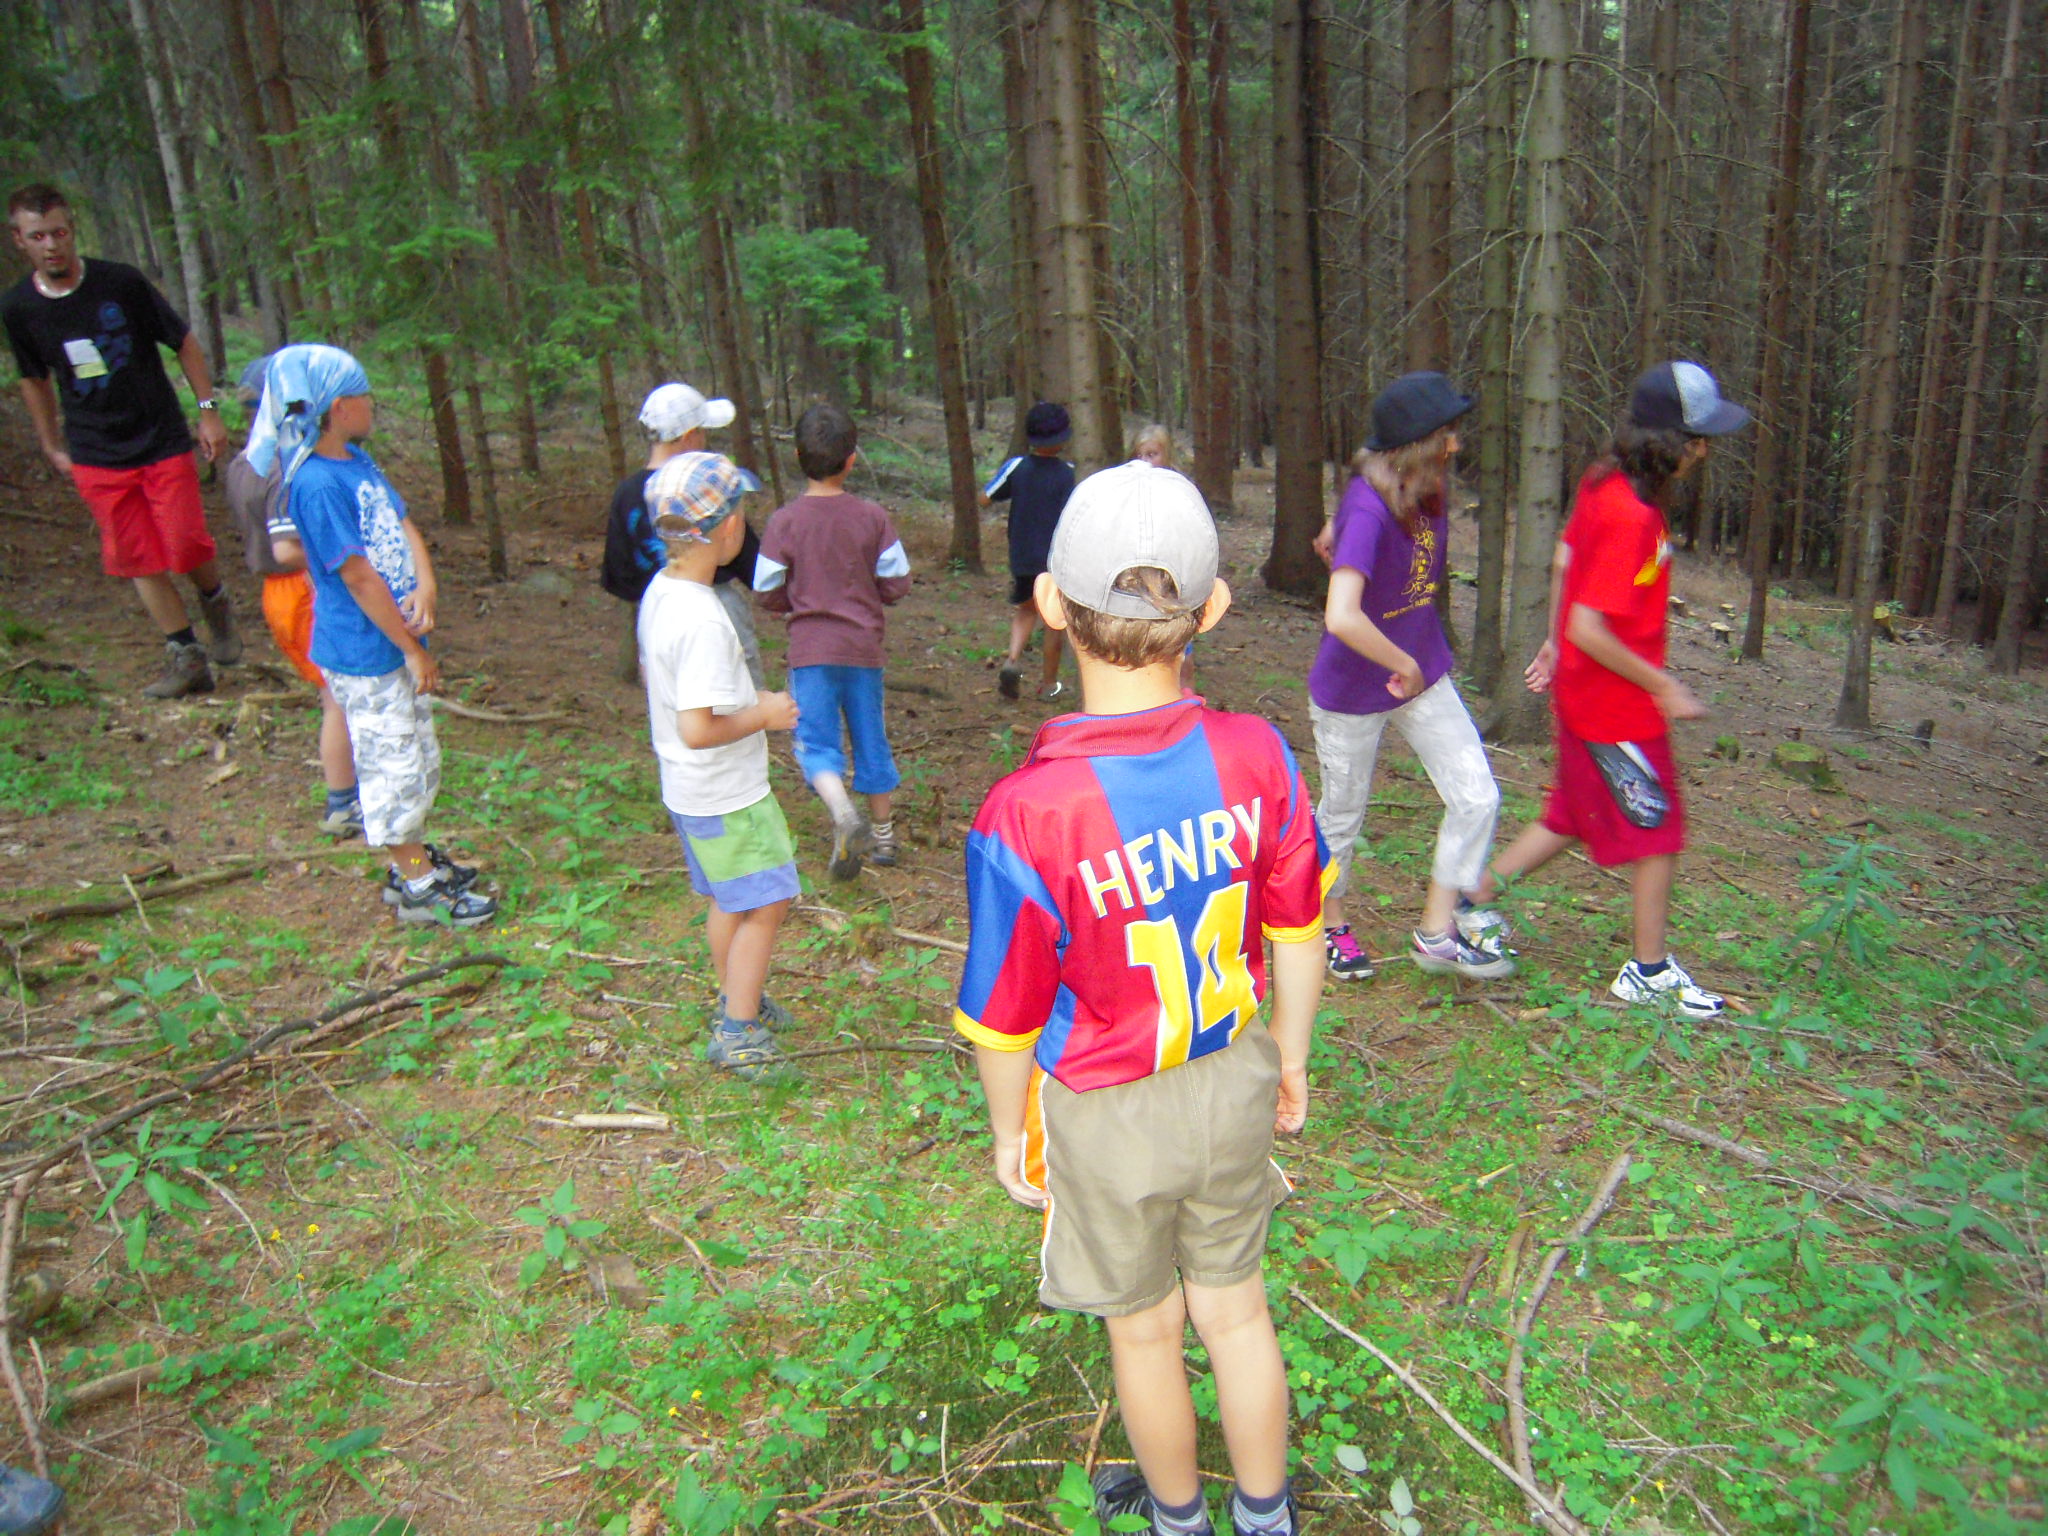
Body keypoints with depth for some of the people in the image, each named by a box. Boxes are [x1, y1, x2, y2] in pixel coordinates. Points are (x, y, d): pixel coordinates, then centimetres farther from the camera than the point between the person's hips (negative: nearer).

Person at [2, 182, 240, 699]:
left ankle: (216, 602, 24)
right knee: (137, 559, 1)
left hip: (162, 442, -3)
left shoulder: (121, 282, -9)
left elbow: (184, 342, 1)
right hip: (95, 458, 3)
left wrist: (208, 411, -2)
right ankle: (186, 658, 10)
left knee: (186, 547, -9)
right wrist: (52, 447, 15)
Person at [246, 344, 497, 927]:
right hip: (364, 654, -9)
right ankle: (416, 887, 17)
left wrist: (425, 588, -15)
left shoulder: (358, 460, 6)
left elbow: (404, 526, 5)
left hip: (396, 638, 9)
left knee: (418, 757, 20)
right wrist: (413, 650, -16)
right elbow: (358, 577, -22)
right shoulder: (317, 484, -22)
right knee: (394, 763, 3)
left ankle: (416, 859, 36)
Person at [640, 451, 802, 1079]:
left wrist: (745, 698, 14)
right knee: (765, 905, 4)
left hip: (687, 790, 9)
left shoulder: (659, 591, 2)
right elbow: (698, 729, -32)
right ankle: (737, 1033, 14)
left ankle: (735, 1000, 40)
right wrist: (763, 715, -16)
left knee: (728, 901, 23)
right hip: (726, 796, -9)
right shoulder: (702, 618, -29)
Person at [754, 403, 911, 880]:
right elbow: (897, 583, -2)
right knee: (871, 740, 16)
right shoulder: (873, 517, -6)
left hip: (810, 649, -2)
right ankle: (883, 835, 27)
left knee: (816, 743, 3)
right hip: (864, 646, 2)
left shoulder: (784, 521, -9)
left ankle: (845, 817, -24)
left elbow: (768, 595, -5)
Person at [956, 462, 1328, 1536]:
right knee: (1235, 1312, 25)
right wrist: (1288, 1051, 14)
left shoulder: (1026, 815, -30)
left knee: (1144, 1331, 23)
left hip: (1108, 1120, -3)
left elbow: (1005, 1018, -17)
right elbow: (1299, 931, -4)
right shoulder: (1258, 758, -18)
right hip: (1234, 1085, 3)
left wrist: (1009, 1130, 2)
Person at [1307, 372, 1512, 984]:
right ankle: (1330, 926, 38)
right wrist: (1405, 666, -30)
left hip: (1424, 673, 7)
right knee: (1341, 816, 13)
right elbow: (1342, 618, -42)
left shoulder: (1427, 488, -5)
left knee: (1477, 798, 1)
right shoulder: (1368, 508, -30)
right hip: (1352, 688, -7)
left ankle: (1437, 932, 16)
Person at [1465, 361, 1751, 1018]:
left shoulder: (1603, 482, 1)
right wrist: (1664, 688, -17)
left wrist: (1555, 644, 24)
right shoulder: (1632, 517, -27)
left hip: (1582, 691, 9)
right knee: (1657, 831, 7)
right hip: (1617, 705, -9)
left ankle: (1474, 897, 28)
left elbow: (1563, 562, 14)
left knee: (1574, 817, 22)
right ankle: (1650, 972, 23)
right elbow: (1591, 630, -28)